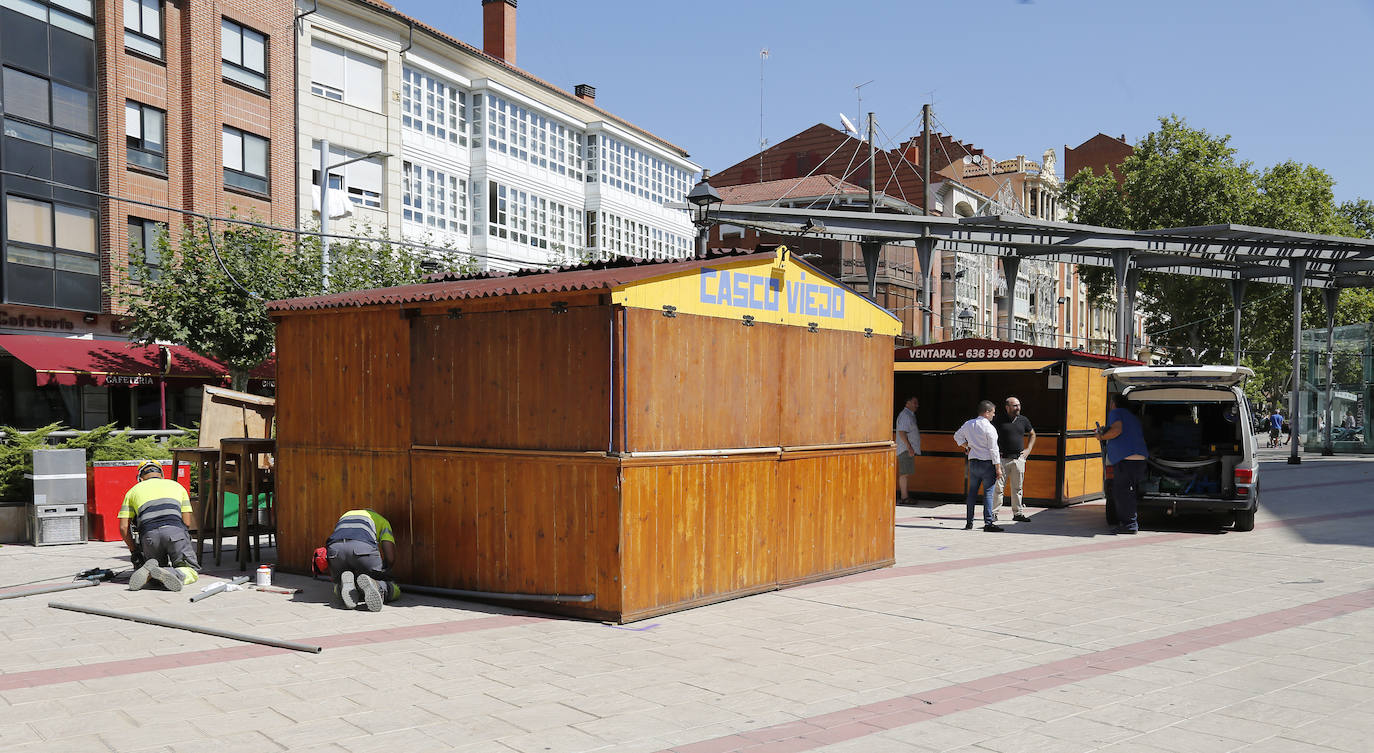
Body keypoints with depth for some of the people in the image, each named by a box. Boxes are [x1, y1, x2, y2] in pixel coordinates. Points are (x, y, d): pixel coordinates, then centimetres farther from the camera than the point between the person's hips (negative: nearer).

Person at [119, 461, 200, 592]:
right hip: (175, 530, -1)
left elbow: (123, 527, 20)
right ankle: (169, 574, -25)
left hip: (148, 535, 2)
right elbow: (187, 523, 21)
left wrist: (134, 551, 31)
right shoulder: (177, 486, 28)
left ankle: (149, 573, -13)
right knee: (192, 572, 7)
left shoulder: (134, 490, 28)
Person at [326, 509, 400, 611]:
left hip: (334, 549, 3)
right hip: (363, 548, -3)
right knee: (394, 591, 14)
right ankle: (370, 584, -20)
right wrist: (380, 573, 35)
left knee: (338, 588, 32)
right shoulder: (382, 521, 32)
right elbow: (390, 558, 16)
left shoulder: (343, 517, 44)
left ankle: (346, 584, -6)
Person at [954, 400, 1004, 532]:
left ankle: (969, 522, 14)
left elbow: (957, 436, 21)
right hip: (987, 463, -6)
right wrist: (998, 468, -8)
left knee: (972, 492, 11)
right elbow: (993, 450, -12)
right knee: (988, 492, -4)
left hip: (973, 462, 6)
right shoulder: (989, 428, -13)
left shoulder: (968, 424, 5)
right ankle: (988, 522, -7)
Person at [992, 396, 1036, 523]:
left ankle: (1017, 513, 13)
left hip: (1019, 459, 3)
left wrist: (1028, 449, 12)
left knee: (1017, 488, 7)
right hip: (1002, 459, -3)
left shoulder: (1023, 420, 8)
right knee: (998, 486, -4)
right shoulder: (999, 420, -2)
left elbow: (1032, 434, 23)